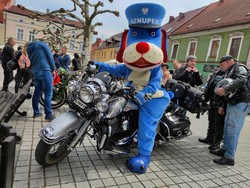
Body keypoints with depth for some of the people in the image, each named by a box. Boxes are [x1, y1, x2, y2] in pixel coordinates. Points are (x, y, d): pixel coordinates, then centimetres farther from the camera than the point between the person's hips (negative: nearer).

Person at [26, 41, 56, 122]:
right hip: (45, 71, -7)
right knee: (48, 93, -7)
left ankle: (36, 112, 21)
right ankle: (48, 115, -9)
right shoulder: (42, 44, 3)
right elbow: (50, 57, -4)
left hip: (35, 73, 7)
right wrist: (53, 69, 0)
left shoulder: (29, 50, 21)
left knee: (37, 92, 14)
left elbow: (30, 62, 22)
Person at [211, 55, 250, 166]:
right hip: (232, 102, 10)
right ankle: (224, 149, 28)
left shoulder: (239, 68, -7)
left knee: (233, 130, -9)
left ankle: (229, 158, -2)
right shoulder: (230, 72, 21)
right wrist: (220, 90, 1)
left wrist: (224, 89, -33)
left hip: (240, 103, -10)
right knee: (227, 128, 15)